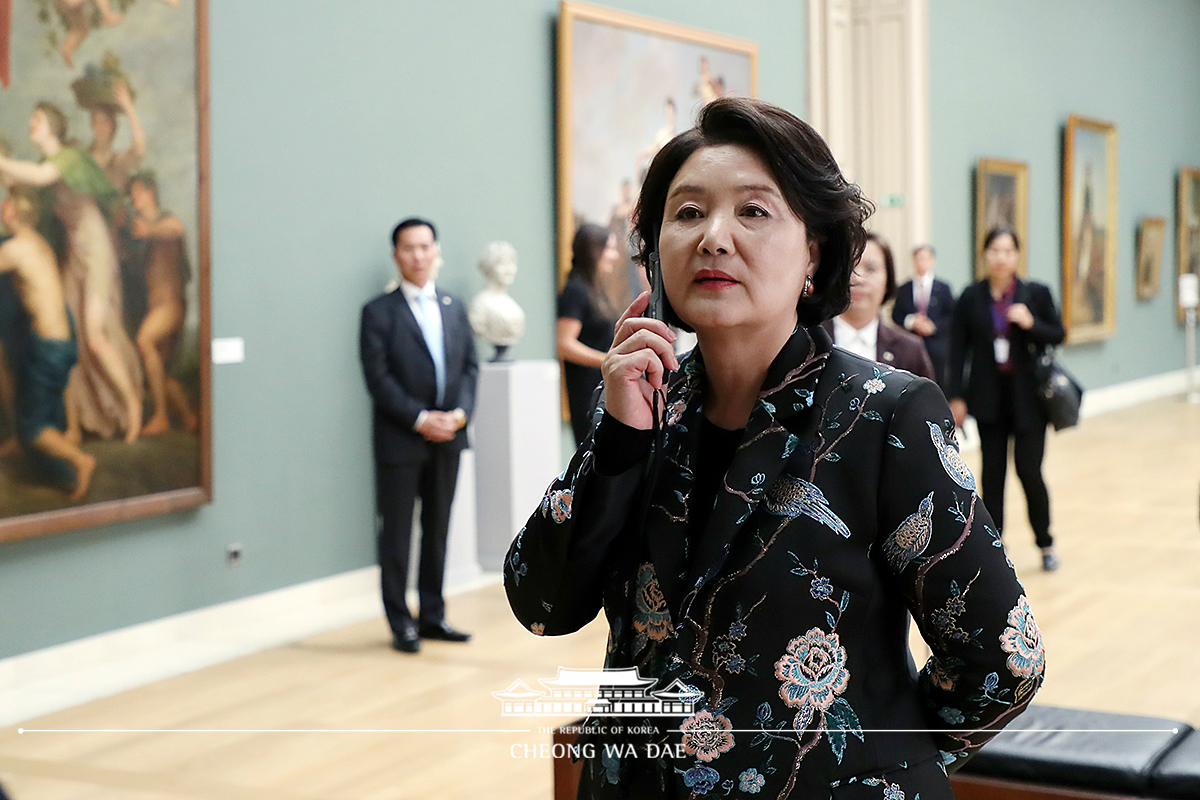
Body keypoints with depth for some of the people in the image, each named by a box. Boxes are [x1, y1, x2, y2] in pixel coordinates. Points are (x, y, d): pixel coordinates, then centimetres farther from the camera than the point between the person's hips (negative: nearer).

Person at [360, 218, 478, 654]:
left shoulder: (454, 308, 13)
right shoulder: (378, 312, -3)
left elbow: (470, 366, 10)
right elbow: (378, 378, -10)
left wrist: (459, 412, -7)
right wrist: (420, 419, -16)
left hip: (448, 437, 5)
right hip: (400, 439, -5)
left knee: (438, 529, 11)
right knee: (396, 532, 1)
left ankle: (432, 615, 20)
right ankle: (401, 623, 7)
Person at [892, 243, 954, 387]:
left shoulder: (943, 288, 7)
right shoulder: (903, 289, 11)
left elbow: (952, 316, 3)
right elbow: (896, 315, 8)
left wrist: (934, 326, -11)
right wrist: (910, 321, -11)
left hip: (936, 347, -1)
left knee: (938, 385, -2)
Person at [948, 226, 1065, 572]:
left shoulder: (1036, 293, 0)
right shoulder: (971, 297, 1)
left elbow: (1058, 335, 5)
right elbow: (958, 349, 2)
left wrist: (1031, 324, -15)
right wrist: (956, 397, -2)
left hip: (1027, 396, -1)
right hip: (989, 397, 1)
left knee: (1030, 471, -3)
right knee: (992, 472, 5)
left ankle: (1045, 543, 17)